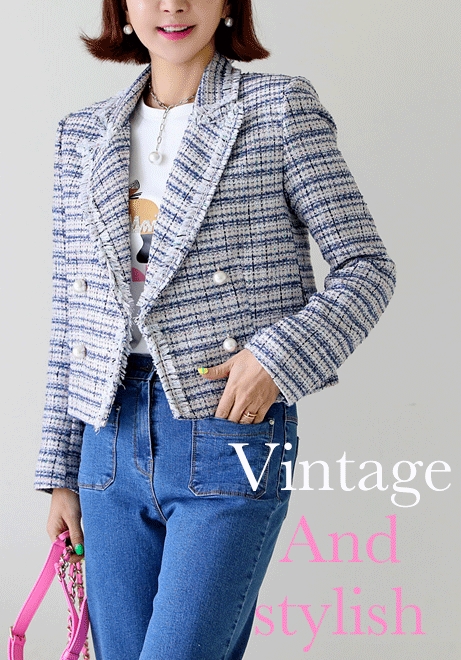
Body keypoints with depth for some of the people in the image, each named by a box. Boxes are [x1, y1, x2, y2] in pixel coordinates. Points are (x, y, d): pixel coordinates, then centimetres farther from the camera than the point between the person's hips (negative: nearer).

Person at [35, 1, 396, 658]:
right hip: (111, 439, 5)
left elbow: (367, 265, -2)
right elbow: (70, 314, 12)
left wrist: (280, 356, -17)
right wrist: (60, 468, 11)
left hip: (231, 431, -4)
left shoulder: (280, 108, -1)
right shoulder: (83, 136, 11)